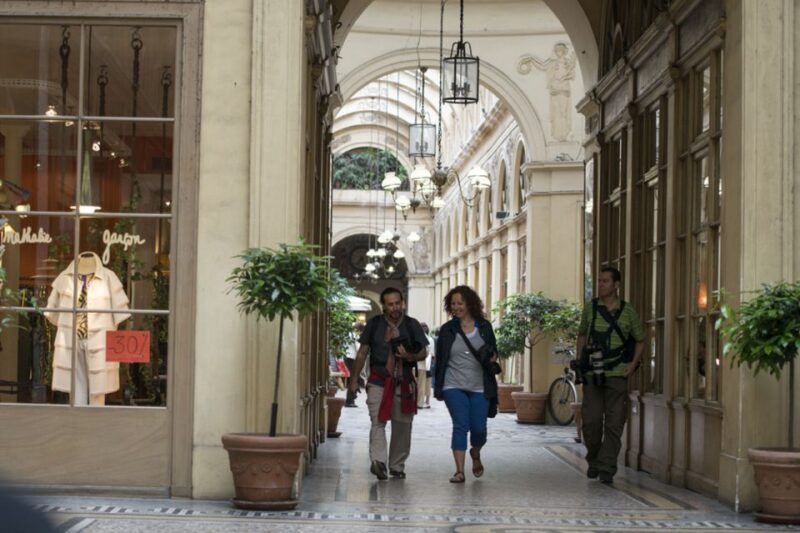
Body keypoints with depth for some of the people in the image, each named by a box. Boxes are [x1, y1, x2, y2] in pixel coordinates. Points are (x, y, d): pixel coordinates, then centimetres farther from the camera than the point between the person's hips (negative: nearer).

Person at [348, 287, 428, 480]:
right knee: (377, 421, -16)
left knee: (402, 425, 5)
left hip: (404, 383, 1)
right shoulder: (374, 324, 6)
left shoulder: (412, 325, 6)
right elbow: (362, 353, 10)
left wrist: (410, 356, -15)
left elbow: (423, 352, 8)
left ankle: (397, 466, 17)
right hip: (378, 381, -1)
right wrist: (354, 379, 8)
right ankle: (378, 461, -28)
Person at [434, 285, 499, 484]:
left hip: (480, 387, 1)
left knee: (478, 428, 0)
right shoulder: (447, 330, 5)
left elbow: (494, 350, 15)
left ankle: (475, 454, 34)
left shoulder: (484, 326, 6)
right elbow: (439, 359, 8)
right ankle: (459, 471, -7)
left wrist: (492, 358, -9)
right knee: (460, 426, -10)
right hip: (454, 386, -1)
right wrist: (438, 386, 4)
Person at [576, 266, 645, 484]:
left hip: (617, 374, -1)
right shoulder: (590, 308, 7)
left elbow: (640, 340, 13)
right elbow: (582, 335, 19)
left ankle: (607, 468, 1)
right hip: (592, 373, 1)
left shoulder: (628, 312, 3)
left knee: (614, 422, -3)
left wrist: (633, 364, -1)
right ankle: (593, 460, 20)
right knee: (591, 420, -1)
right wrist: (579, 361, 7)